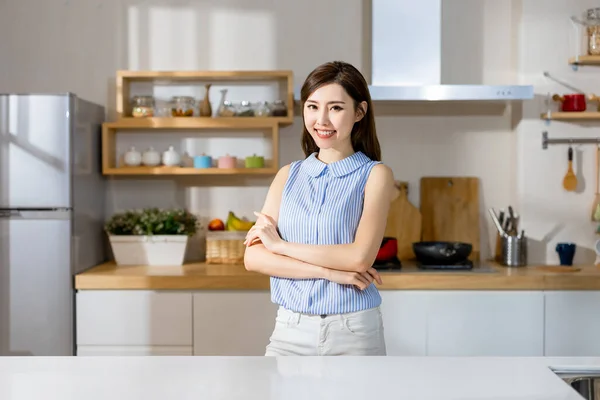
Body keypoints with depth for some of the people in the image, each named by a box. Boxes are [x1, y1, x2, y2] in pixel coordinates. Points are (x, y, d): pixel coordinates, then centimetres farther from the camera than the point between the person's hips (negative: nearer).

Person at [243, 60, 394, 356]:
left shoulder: (375, 175, -3)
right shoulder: (288, 175, 7)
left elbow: (360, 257, -16)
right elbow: (253, 257, -3)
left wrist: (279, 244, -8)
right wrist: (329, 270, -14)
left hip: (353, 332, -2)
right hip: (290, 331, 3)